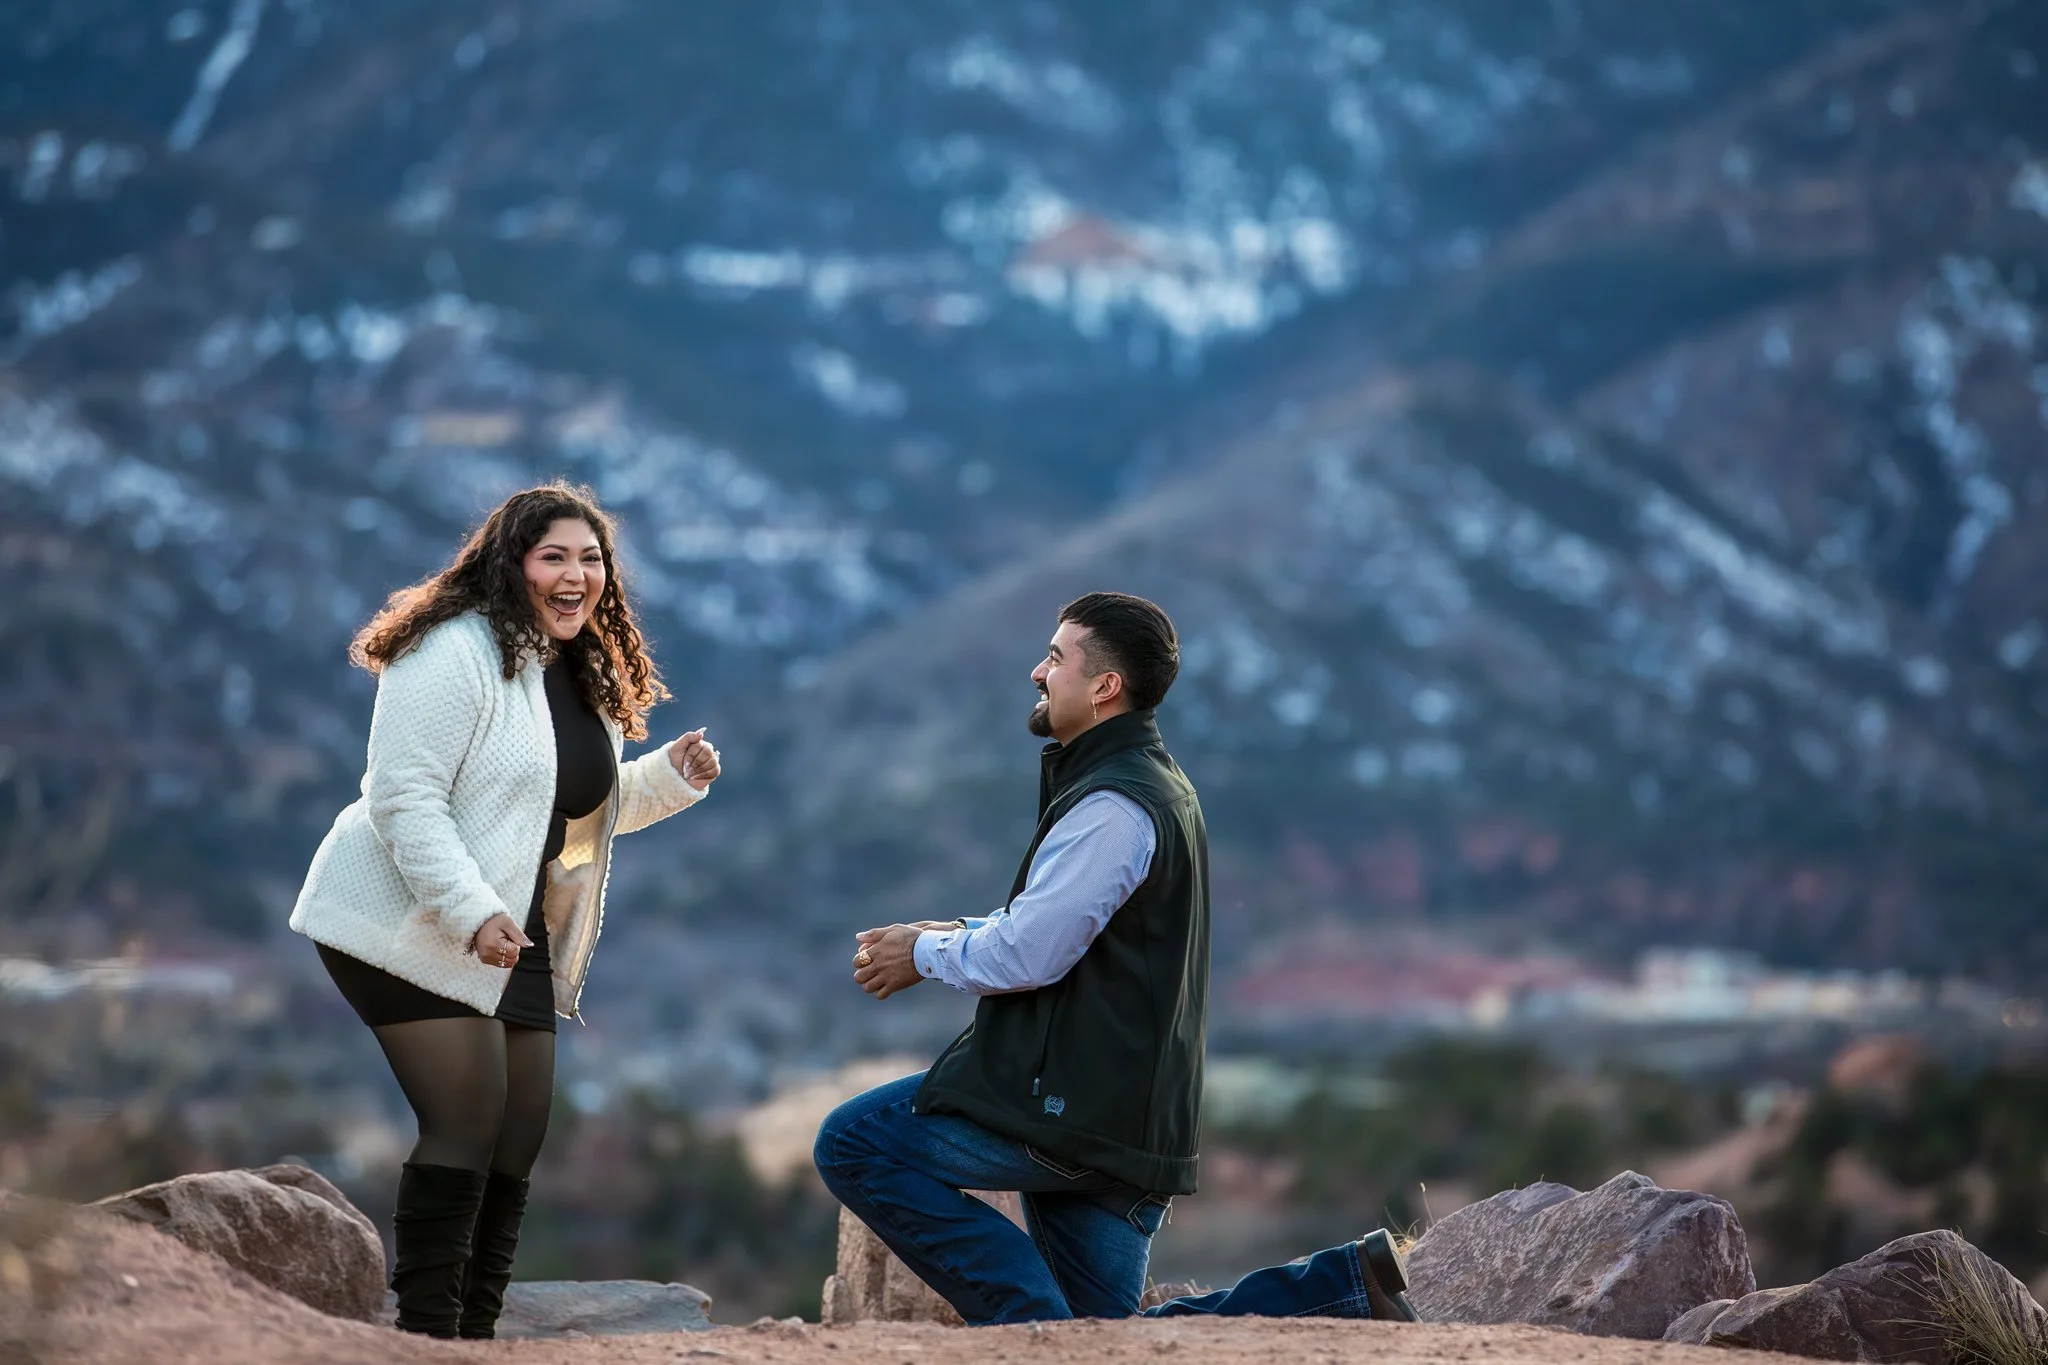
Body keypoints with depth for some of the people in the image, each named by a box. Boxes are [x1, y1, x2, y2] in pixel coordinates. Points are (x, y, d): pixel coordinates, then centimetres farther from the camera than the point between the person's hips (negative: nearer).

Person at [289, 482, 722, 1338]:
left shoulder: (588, 679, 12)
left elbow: (578, 810, 22)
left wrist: (671, 777, 4)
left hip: (513, 937, 9)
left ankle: (473, 1332, 16)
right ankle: (427, 1333, -8)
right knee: (468, 1124, -15)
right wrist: (472, 914, -30)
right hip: (413, 928, -9)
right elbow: (404, 801, -22)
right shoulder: (457, 654, -16)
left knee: (520, 1139, 7)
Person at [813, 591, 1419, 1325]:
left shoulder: (1114, 807, -17)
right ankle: (1348, 1284, 4)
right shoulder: (1153, 783, 19)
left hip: (1077, 1102, -10)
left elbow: (1027, 956, -21)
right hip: (1129, 1120, 10)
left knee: (851, 1145, -7)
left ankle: (1033, 1319, -12)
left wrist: (925, 956, -3)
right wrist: (953, 933, 11)